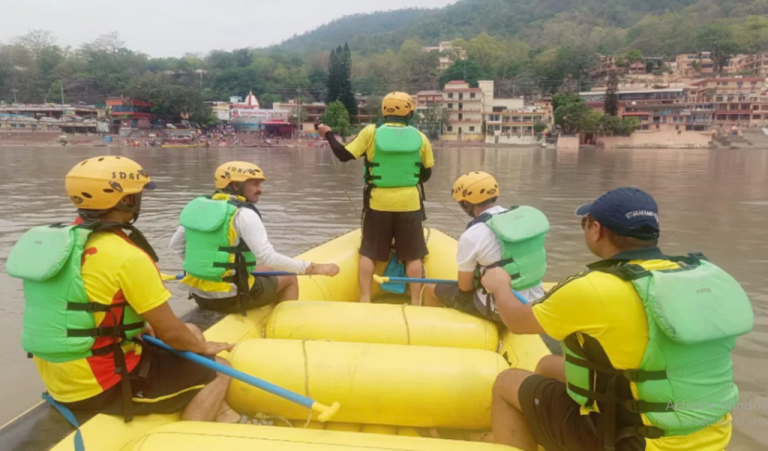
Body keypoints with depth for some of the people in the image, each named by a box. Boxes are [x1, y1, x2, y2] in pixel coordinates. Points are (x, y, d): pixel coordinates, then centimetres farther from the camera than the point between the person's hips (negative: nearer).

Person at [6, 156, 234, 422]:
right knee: (219, 372, 3)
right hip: (103, 386, -9)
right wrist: (204, 347, 3)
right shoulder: (127, 256, -22)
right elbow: (170, 332, -16)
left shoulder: (57, 240, 4)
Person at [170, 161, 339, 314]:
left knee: (266, 270, 30)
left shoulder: (197, 206, 3)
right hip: (229, 298, -7)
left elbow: (175, 245, 11)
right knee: (289, 279, 15)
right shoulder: (243, 214, -18)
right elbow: (269, 258, -24)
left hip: (199, 294, 7)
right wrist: (314, 268, -20)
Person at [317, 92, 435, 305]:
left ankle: (365, 299, 13)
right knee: (413, 255, 9)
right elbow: (426, 174, 7)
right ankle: (415, 301, 11)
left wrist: (328, 134, 12)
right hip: (409, 203, 1)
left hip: (378, 203, 0)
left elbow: (344, 155, -2)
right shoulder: (420, 137, -1)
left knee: (368, 252, 12)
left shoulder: (371, 132, -6)